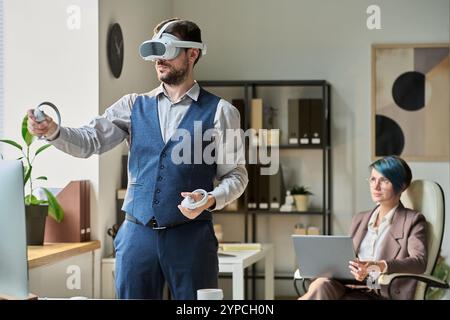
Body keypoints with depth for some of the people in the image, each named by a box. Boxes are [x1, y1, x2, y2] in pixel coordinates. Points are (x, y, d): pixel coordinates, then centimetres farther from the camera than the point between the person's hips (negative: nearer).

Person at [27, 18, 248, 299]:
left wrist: (211, 200, -18)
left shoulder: (219, 111, 1)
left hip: (191, 234, -2)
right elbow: (91, 141, 0)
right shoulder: (134, 106, 10)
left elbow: (236, 174, 1)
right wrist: (52, 131, -19)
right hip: (137, 234, 3)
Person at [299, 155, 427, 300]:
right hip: (350, 287, 5)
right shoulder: (360, 219, 25)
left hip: (381, 294, -5)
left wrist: (378, 266, -29)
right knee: (321, 284, -31)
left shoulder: (412, 221, 6)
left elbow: (419, 262, -12)